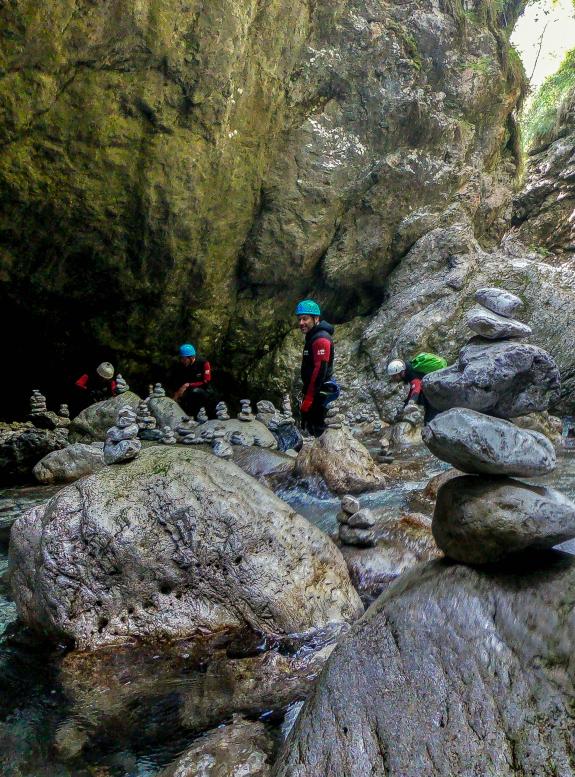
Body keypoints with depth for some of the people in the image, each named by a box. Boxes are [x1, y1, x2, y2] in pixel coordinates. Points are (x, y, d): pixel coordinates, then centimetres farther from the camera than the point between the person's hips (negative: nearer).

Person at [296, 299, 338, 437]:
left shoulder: (321, 339, -20)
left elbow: (319, 371, -25)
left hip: (319, 391, -10)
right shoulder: (313, 336, 13)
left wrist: (308, 399, -24)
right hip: (314, 389, 10)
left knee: (315, 430, -5)